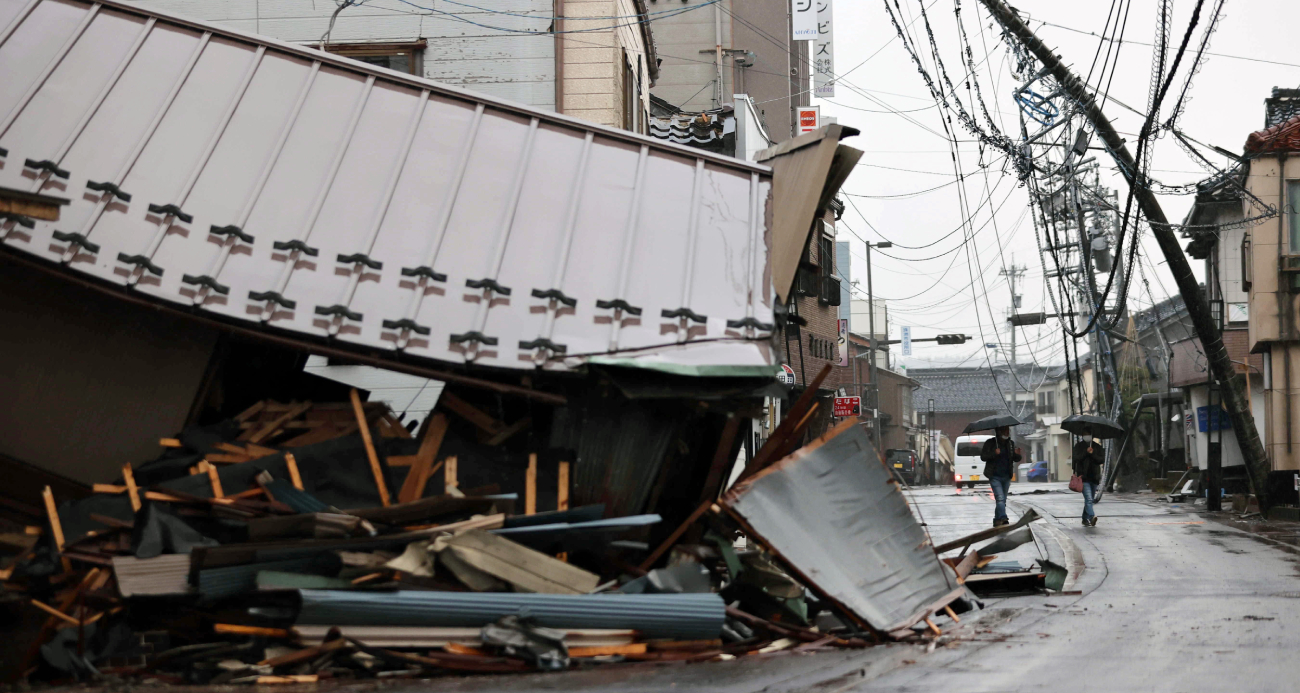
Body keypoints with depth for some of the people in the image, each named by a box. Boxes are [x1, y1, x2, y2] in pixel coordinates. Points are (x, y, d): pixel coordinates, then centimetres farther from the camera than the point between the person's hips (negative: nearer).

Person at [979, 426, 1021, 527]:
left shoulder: (1010, 444, 10)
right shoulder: (990, 443, -4)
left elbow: (1016, 459, 10)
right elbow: (983, 456, -10)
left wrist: (1017, 454, -13)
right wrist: (994, 453, -25)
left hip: (1006, 477, 5)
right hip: (995, 477, -5)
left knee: (1003, 500, 8)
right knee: (1000, 498, -18)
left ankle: (997, 521, 17)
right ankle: (1003, 519, -29)